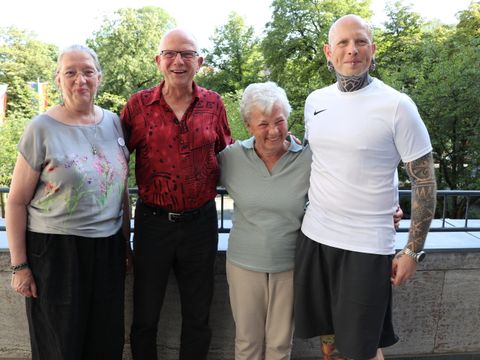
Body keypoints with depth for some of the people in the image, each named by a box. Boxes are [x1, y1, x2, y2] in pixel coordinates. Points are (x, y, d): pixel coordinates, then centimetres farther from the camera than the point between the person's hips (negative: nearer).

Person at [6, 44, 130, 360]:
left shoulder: (113, 122, 5)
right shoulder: (42, 129, -8)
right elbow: (17, 201, -5)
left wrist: (125, 242, 14)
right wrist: (19, 265, -6)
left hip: (108, 248, 4)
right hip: (56, 251, -4)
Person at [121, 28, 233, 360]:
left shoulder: (213, 103, 1)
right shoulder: (139, 104, -4)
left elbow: (226, 153, 13)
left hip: (200, 221, 1)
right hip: (153, 221, -1)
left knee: (198, 317, 16)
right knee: (145, 317, 14)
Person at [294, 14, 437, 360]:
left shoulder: (397, 105, -11)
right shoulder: (314, 101, 4)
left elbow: (425, 181, -7)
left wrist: (413, 250, -8)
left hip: (366, 245, -4)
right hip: (314, 236, 5)